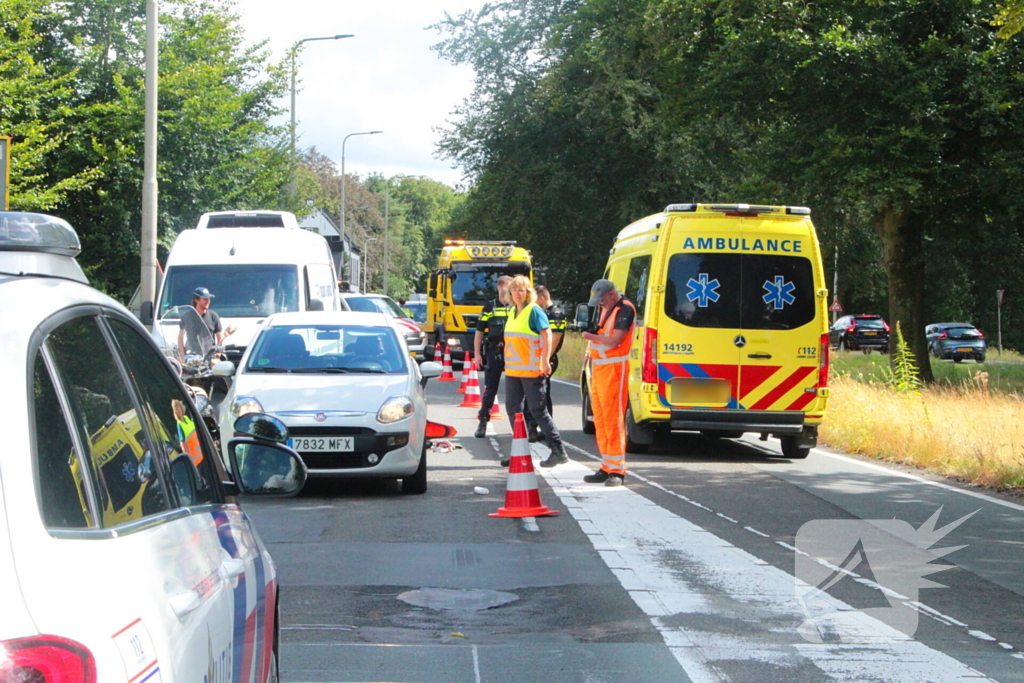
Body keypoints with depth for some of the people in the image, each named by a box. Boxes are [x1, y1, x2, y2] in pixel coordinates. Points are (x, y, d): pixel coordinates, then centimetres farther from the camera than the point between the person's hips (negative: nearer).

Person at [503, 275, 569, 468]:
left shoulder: (534, 310, -8)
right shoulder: (512, 312, 14)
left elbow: (547, 335, -14)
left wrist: (545, 361, -20)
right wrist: (508, 363, 20)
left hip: (531, 370, -8)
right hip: (512, 370, 8)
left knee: (538, 410, -7)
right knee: (513, 409, 9)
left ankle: (559, 451, -2)